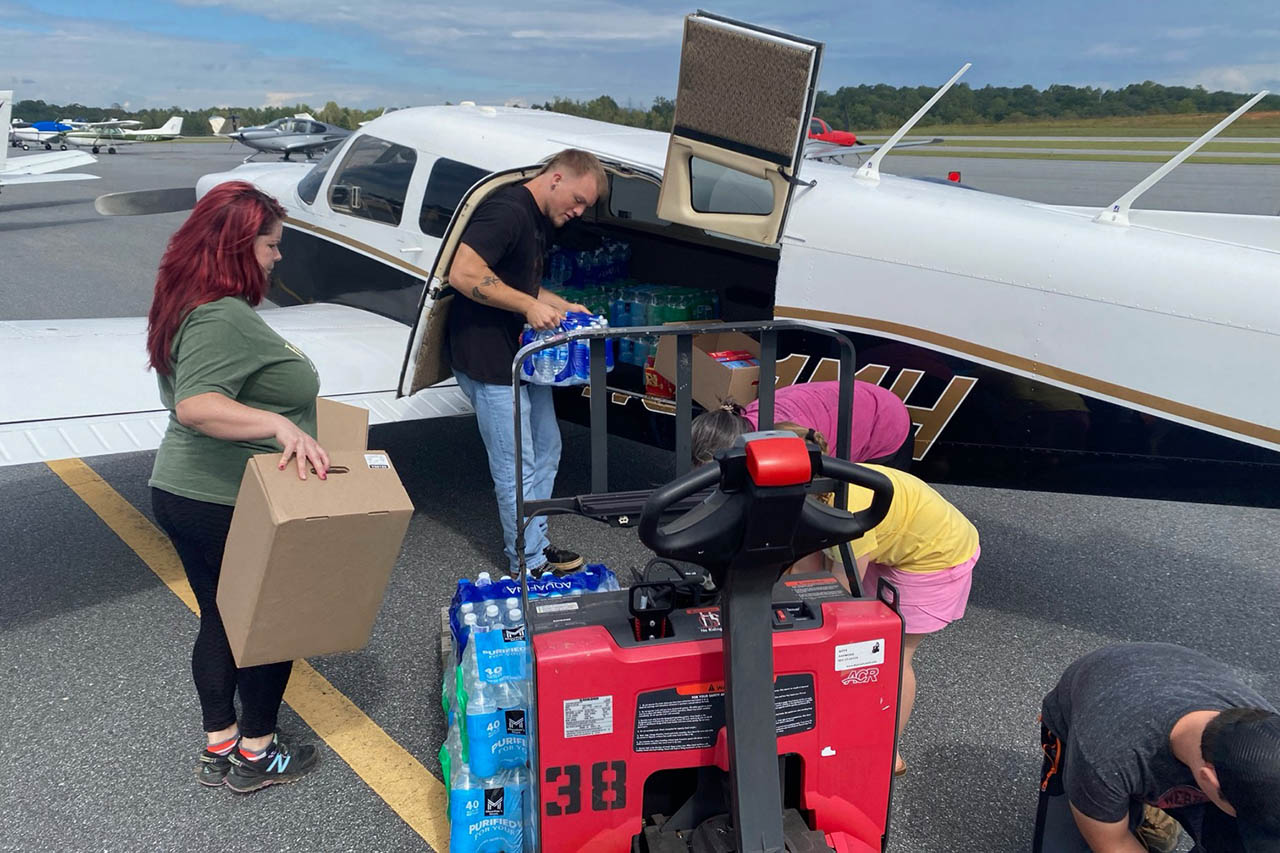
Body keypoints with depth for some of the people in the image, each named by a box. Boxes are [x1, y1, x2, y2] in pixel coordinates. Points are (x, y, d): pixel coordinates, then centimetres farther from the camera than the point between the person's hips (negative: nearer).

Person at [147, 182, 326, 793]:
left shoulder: (188, 307, 8)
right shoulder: (225, 319, -25)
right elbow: (196, 405, -36)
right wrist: (280, 424, -46)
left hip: (182, 491, 9)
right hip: (229, 507, -9)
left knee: (221, 620, 19)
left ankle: (218, 747, 33)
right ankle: (256, 754, 24)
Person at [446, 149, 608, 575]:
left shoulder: (540, 223, 13)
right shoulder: (507, 211, -20)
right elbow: (463, 274, -29)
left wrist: (564, 306, 10)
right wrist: (529, 306, -26)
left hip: (524, 355, 11)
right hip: (488, 360, -11)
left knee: (546, 450, 18)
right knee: (517, 468, -2)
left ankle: (535, 542, 32)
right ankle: (528, 564, 11)